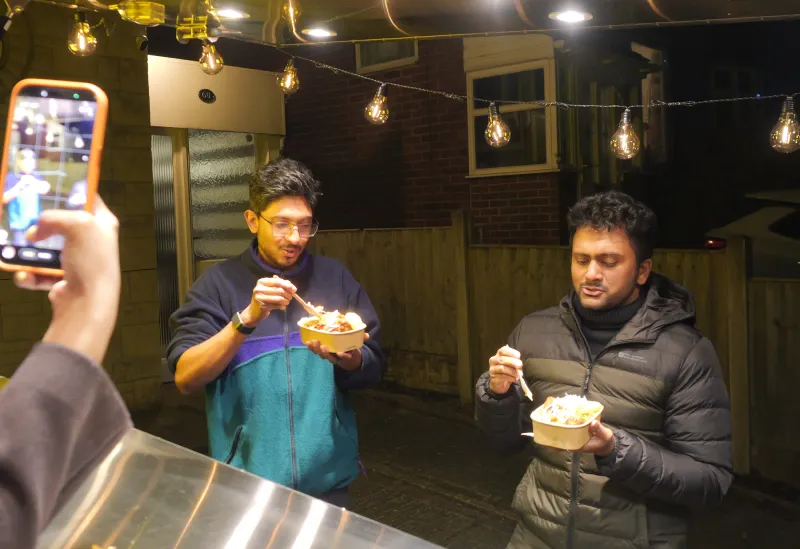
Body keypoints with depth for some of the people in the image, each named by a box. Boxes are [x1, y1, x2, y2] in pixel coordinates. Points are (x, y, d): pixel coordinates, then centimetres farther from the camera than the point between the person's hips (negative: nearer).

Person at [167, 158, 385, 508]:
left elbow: (373, 371, 3)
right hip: (247, 476, -2)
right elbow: (185, 378, -14)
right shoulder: (220, 282, -5)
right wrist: (248, 318, -26)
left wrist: (348, 359, -19)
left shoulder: (336, 278, 1)